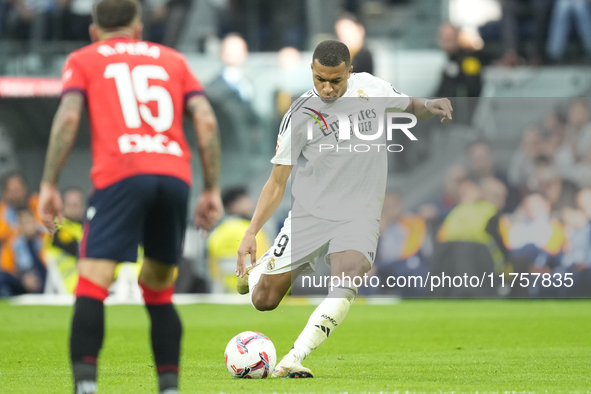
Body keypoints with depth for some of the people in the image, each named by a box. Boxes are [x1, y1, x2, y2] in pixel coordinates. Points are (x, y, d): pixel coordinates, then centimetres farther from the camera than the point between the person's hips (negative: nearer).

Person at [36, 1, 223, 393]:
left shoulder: (83, 60, 19)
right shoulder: (172, 60, 26)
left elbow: (68, 116, 1)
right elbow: (206, 120, 13)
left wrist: (49, 185, 2)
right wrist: (212, 190, 15)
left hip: (120, 175, -3)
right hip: (175, 175, 3)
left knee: (92, 287, -9)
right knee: (158, 291, 18)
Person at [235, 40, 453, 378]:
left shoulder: (370, 87, -3)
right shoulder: (300, 114, -10)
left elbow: (411, 107, 17)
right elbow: (278, 182, -6)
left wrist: (431, 106, -8)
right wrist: (251, 232, -17)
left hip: (358, 215, 0)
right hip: (309, 213, 0)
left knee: (347, 281, -30)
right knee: (264, 300, 1)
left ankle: (293, 360, -34)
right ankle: (258, 266, 38)